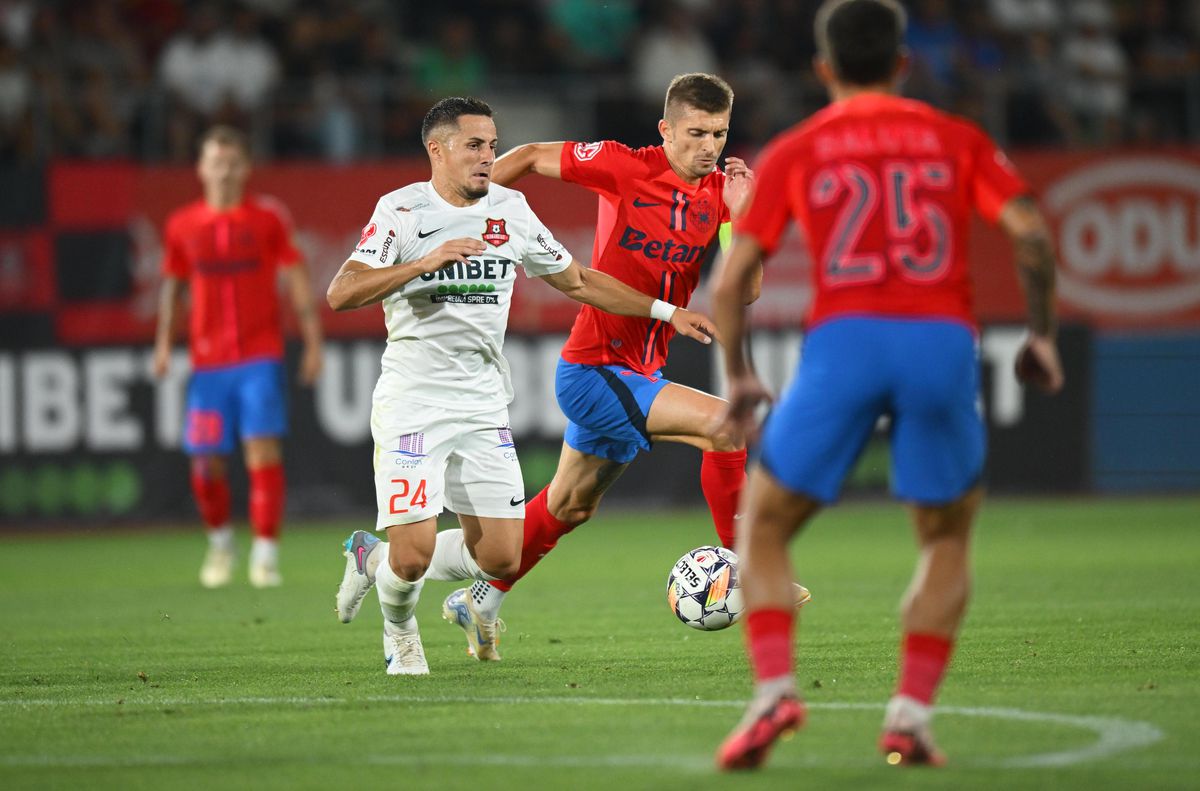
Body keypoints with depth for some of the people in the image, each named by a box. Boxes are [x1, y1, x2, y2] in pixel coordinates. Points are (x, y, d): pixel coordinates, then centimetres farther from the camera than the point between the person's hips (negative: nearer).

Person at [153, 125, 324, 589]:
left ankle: (265, 554, -9)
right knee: (205, 463, 3)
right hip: (207, 362, 2)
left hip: (261, 356, -2)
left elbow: (297, 282, 3)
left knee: (264, 450, -13)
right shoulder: (182, 227, 6)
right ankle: (220, 541, 28)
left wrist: (313, 343, -2)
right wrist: (164, 342, 6)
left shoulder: (268, 219, 1)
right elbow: (173, 285, 16)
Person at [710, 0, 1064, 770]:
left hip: (844, 341, -1)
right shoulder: (956, 140, 16)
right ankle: (912, 713, 5)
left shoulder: (794, 152, 15)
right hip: (944, 340, 1)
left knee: (763, 528, 11)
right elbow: (1032, 233, 3)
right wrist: (1042, 334, 14)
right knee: (948, 539, 19)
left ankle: (775, 688, -11)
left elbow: (730, 282, 9)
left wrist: (739, 376, 22)